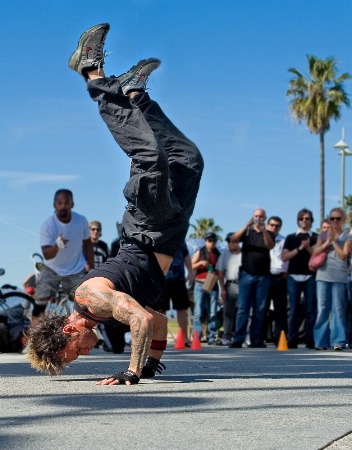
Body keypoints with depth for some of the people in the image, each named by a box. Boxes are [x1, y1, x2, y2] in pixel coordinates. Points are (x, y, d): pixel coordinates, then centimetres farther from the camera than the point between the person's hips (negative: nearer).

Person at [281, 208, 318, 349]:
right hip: (294, 277, 1)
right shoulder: (291, 238, 13)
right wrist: (299, 248, -7)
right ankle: (292, 340, 1)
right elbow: (284, 257, 3)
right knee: (294, 309, 0)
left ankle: (310, 340, -2)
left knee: (311, 310, -3)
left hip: (311, 277, -1)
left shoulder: (316, 238, 10)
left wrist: (308, 248, -12)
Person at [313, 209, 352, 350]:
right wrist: (328, 241, -9)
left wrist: (334, 241, -6)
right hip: (323, 276, 2)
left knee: (338, 309, -5)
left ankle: (338, 341, -3)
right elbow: (315, 251, 2)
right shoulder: (323, 235, 14)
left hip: (339, 277, -2)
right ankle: (321, 341, 2)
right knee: (322, 309, 0)